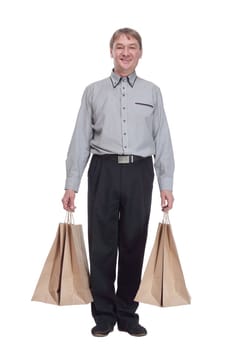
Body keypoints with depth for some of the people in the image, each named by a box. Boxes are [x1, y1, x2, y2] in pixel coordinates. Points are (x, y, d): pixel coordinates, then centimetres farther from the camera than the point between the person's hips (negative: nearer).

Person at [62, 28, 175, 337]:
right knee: (101, 245, 2)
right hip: (104, 171, 0)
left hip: (139, 172, 1)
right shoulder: (94, 91, 9)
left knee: (133, 245, 6)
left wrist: (166, 184, 0)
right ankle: (104, 315, 16)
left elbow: (162, 140, 7)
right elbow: (81, 139, 5)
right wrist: (71, 184, 1)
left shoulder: (152, 92, 10)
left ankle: (127, 314, 20)